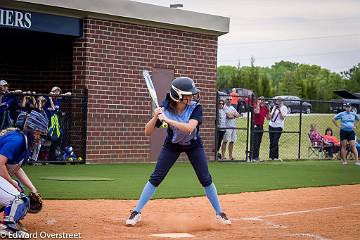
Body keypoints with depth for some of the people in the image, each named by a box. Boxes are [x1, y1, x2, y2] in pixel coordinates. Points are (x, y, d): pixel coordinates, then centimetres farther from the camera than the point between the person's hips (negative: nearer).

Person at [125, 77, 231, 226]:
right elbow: (148, 132, -23)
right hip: (172, 145, 0)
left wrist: (168, 120, -47)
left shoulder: (195, 108, -26)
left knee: (205, 179, -2)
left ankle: (219, 213, 14)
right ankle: (137, 212, 1)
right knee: (156, 178, -7)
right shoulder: (165, 109, -24)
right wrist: (155, 118, -41)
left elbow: (189, 127, -43)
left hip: (193, 145, 0)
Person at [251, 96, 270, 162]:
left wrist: (268, 109, 3)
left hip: (261, 126, 7)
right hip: (255, 126, -7)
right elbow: (257, 112, -30)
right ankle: (253, 157, -10)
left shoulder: (265, 108, 11)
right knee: (255, 142, -11)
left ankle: (256, 156, 19)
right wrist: (258, 104, -20)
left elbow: (268, 118, 13)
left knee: (258, 143, 12)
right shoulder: (256, 107, -8)